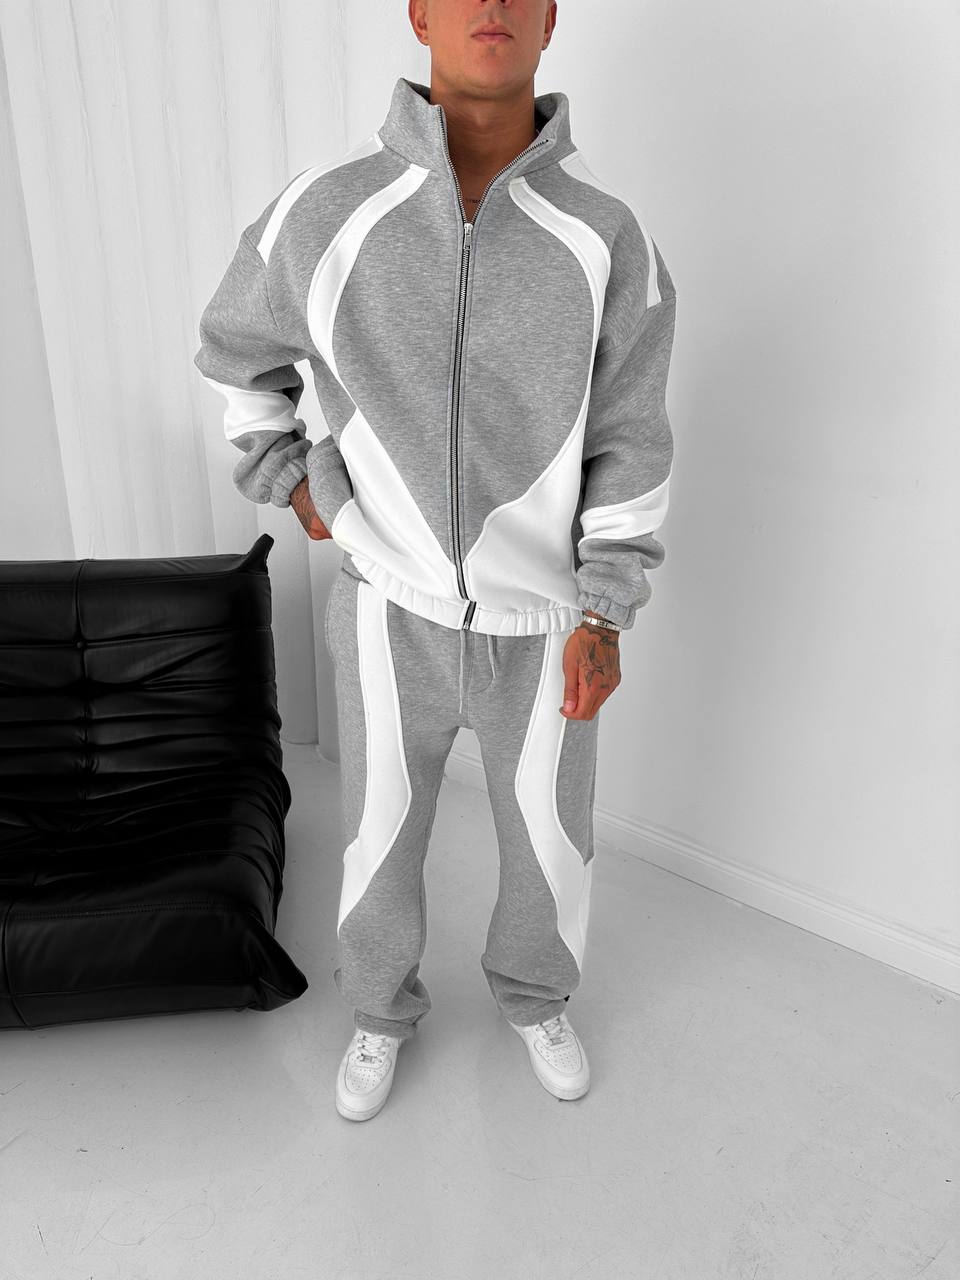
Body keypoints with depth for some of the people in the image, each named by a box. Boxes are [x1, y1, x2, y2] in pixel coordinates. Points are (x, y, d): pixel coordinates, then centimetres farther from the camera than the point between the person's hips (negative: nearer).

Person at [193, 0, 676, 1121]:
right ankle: (382, 1013, 49)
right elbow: (235, 352, 11)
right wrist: (290, 482, 7)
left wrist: (604, 616, -9)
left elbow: (629, 446, -3)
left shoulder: (609, 239, -8)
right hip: (390, 611, 0)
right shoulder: (323, 213, -9)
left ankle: (534, 996, 51)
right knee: (381, 841, 17)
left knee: (551, 843, 18)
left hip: (543, 623, 1)